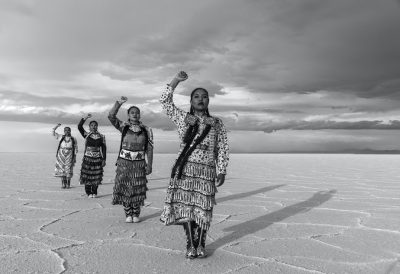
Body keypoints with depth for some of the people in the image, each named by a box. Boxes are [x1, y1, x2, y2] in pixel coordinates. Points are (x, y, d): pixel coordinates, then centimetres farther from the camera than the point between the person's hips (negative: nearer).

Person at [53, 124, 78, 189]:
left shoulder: (73, 139, 5)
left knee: (68, 170, -2)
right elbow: (53, 133, 9)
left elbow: (76, 149, 5)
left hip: (69, 156, -1)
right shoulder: (61, 137, 9)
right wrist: (56, 126, -6)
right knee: (61, 169, 0)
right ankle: (63, 184, 6)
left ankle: (68, 184, 6)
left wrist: (75, 158, -1)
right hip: (61, 155, 1)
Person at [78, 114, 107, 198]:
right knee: (87, 176, 1)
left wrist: (104, 159, -1)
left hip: (97, 159, 1)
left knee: (96, 176, 4)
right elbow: (79, 126, -11)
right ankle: (88, 192, 13)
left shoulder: (101, 137, 4)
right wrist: (85, 118, -19)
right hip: (88, 158, -1)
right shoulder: (86, 135, 2)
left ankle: (94, 192, 17)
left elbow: (103, 148, 4)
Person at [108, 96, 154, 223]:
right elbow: (111, 116, -13)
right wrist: (119, 103, -24)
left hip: (139, 164, 0)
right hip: (123, 163, 0)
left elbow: (149, 149, 3)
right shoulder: (124, 127, 2)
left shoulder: (146, 130, 3)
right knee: (124, 189, 3)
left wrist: (149, 165, -3)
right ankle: (128, 214, 18)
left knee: (137, 189, 4)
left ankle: (136, 214, 19)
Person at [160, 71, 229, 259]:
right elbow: (165, 101, 6)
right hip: (185, 169, 0)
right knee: (185, 206, 0)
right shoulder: (183, 119, 10)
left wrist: (221, 171, 0)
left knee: (203, 208, 1)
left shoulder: (217, 124, 11)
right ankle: (190, 245, 14)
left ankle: (200, 245, 16)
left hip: (207, 170, 0)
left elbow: (223, 149, 8)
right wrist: (176, 80, -1)